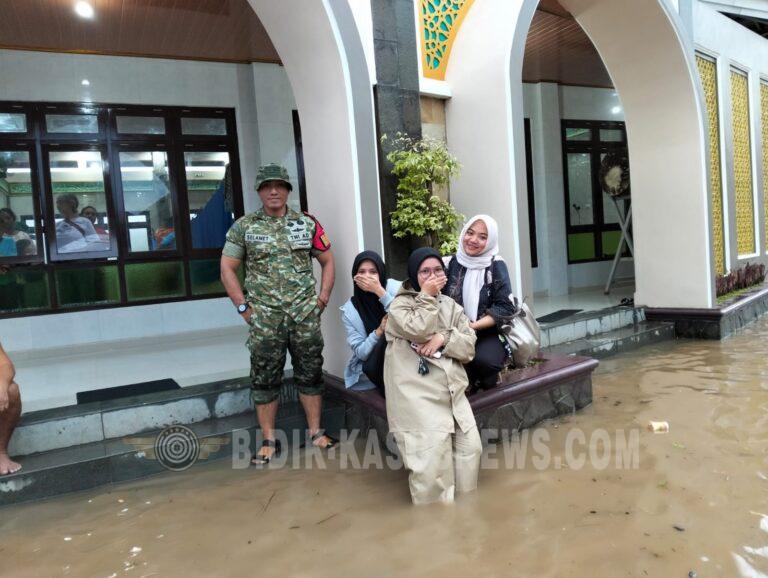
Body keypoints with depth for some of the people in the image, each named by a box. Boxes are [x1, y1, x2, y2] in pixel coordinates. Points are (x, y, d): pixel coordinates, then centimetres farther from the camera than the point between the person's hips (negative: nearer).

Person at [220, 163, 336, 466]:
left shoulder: (307, 223, 6)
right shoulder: (243, 226, 3)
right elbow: (227, 269, 4)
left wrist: (323, 297, 1)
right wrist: (244, 307, -3)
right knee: (264, 377, 4)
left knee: (310, 372, 8)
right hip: (264, 317, -1)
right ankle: (269, 441, 17)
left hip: (305, 314, 1)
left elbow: (327, 261, 11)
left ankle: (316, 432, 21)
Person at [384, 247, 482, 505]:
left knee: (470, 447, 0)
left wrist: (444, 339, -11)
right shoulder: (400, 304, 1)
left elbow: (469, 348, 7)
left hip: (452, 391, 6)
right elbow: (419, 330, -19)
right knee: (433, 457, -14)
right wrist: (427, 297, -8)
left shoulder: (451, 306, 15)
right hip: (418, 395, -5)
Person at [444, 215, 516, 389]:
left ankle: (488, 391, 2)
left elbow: (505, 308, -7)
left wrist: (474, 326, -17)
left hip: (488, 333, -1)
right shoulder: (452, 263, 5)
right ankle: (473, 384, 3)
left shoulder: (496, 266, -1)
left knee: (484, 359, -33)